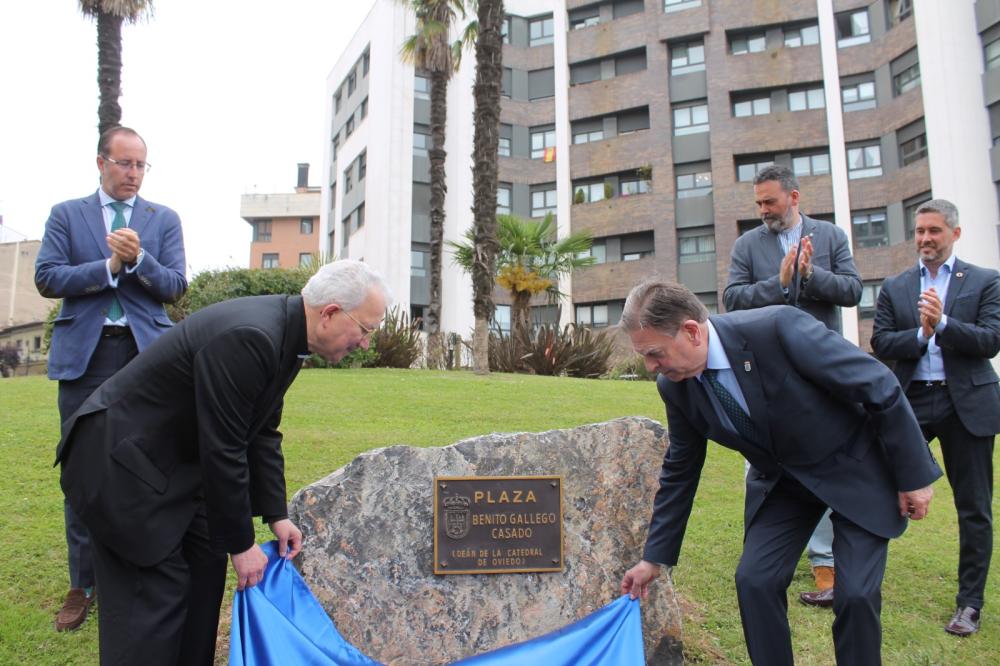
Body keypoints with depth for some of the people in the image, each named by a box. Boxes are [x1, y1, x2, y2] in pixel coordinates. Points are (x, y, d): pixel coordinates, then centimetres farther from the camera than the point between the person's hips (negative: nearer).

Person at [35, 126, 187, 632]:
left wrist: (138, 258, -15)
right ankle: (82, 584, 18)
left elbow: (175, 286, 1)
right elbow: (47, 278, -2)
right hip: (85, 353, 0)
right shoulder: (66, 214, 9)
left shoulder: (164, 219, 10)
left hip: (146, 354, 0)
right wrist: (109, 266, -11)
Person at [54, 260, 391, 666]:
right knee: (155, 594, -5)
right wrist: (241, 543, -15)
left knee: (207, 567, 11)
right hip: (120, 460, -9)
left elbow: (262, 433, 7)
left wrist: (276, 514, 6)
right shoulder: (248, 339, -30)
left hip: (172, 459, 10)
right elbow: (222, 450, -26)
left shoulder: (284, 335, -1)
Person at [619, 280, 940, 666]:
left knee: (856, 593, -10)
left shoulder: (777, 328, -33)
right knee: (754, 580, -7)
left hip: (856, 468, -4)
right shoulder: (676, 386, -14)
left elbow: (878, 386, -23)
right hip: (780, 480, 4)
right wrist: (654, 558, 3)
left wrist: (914, 475, -14)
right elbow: (680, 471, -1)